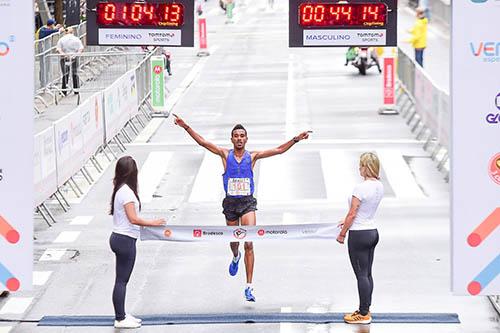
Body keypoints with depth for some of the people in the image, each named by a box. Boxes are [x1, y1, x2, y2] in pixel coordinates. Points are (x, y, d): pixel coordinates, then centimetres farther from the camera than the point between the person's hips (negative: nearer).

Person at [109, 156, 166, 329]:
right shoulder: (127, 192, -19)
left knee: (122, 279, 16)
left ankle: (121, 315, 24)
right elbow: (133, 219, -23)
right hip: (125, 240, -9)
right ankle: (120, 319, 4)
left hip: (118, 237, 9)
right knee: (122, 280, -2)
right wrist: (152, 223, -14)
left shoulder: (119, 189, 9)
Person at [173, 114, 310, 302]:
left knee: (249, 244, -12)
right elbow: (202, 142, -4)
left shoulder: (252, 157, 2)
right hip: (230, 203, 1)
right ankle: (235, 257, 56)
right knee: (234, 241, 17)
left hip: (248, 203, -1)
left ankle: (249, 287, -13)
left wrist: (296, 140, -7)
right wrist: (186, 127, -12)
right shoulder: (225, 154, 1)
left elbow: (279, 150, 2)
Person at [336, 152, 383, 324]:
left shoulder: (360, 188, -22)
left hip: (359, 235, -8)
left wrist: (342, 234, -5)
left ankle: (363, 314, 4)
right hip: (373, 232, 8)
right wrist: (348, 221, 24)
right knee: (367, 274, 15)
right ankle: (365, 310, 22)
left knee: (362, 275, -1)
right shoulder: (379, 186, 3)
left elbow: (352, 214, -17)